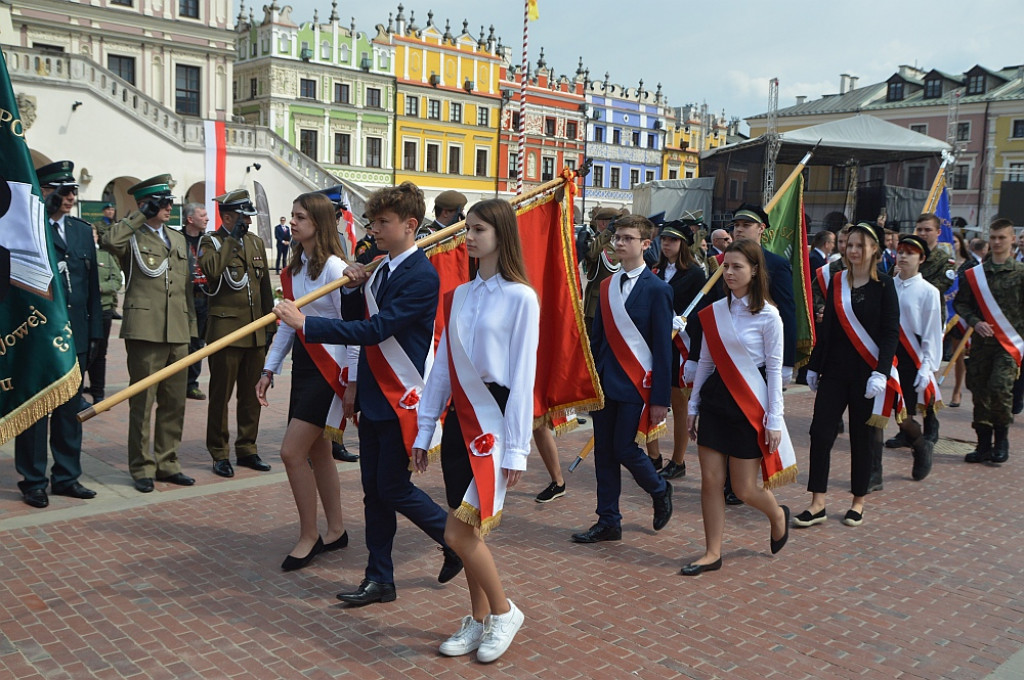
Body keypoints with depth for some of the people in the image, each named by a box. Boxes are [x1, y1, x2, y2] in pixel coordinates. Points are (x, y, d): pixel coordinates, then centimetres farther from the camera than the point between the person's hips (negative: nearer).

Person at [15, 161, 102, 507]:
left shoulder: (83, 230, 12)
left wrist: (95, 331, 8)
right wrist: (46, 214, -22)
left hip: (75, 335, 5)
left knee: (70, 408, 12)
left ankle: (67, 476, 23)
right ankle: (33, 481, 15)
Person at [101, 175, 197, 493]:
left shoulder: (178, 239, 18)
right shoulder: (132, 237, 0)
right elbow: (109, 240, -25)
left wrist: (191, 325, 15)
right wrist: (140, 215, -14)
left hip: (178, 334, 6)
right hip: (145, 330, -6)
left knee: (174, 402, 11)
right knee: (142, 402, 1)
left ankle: (167, 463, 22)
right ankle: (142, 467, 12)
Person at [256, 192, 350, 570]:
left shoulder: (334, 267, -14)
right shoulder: (294, 267, 11)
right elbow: (287, 323, 15)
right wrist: (270, 369, 11)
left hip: (328, 367, -9)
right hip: (302, 361, 9)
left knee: (292, 452, -9)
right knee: (316, 451, 13)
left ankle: (308, 536, 7)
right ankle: (336, 531, 27)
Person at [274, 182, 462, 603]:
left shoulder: (421, 277, -17)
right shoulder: (381, 269, 11)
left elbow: (374, 329, -24)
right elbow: (356, 320, 15)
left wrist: (305, 324, -25)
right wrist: (352, 288, -4)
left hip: (402, 398, -8)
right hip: (372, 395, 9)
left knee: (393, 488, -1)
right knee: (373, 490, 11)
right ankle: (379, 580, 22)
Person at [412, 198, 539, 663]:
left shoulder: (520, 297, -10)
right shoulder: (460, 295, 8)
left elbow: (522, 376, -12)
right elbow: (442, 366, 10)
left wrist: (517, 448, -12)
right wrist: (424, 430, 10)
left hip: (494, 421, -6)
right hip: (459, 417, 6)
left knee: (459, 533, -8)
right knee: (466, 532, 11)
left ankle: (503, 611, 15)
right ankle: (478, 620, 27)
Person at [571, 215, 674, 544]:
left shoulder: (657, 289, -7)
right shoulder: (607, 285, 10)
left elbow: (663, 347, -8)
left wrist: (660, 398, -11)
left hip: (636, 384, -6)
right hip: (604, 381, 6)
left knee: (625, 448, -4)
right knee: (604, 452, 8)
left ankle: (660, 491, 26)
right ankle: (608, 523, 18)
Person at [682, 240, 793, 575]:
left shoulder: (767, 315, -8)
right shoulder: (714, 312, 5)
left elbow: (774, 370, -7)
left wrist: (774, 420, -9)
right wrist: (693, 406, 12)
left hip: (749, 404, -4)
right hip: (715, 399, 5)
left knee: (744, 488, 2)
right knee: (710, 481, 3)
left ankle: (778, 515, 35)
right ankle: (712, 553, 15)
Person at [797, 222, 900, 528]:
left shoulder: (884, 285, -5)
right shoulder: (837, 282, 7)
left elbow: (891, 333, -8)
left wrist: (881, 373, -18)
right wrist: (814, 366, 12)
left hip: (866, 373, -4)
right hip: (834, 370, 4)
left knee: (863, 437, 6)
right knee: (821, 432, -3)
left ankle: (858, 503, 21)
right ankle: (817, 504, 3)